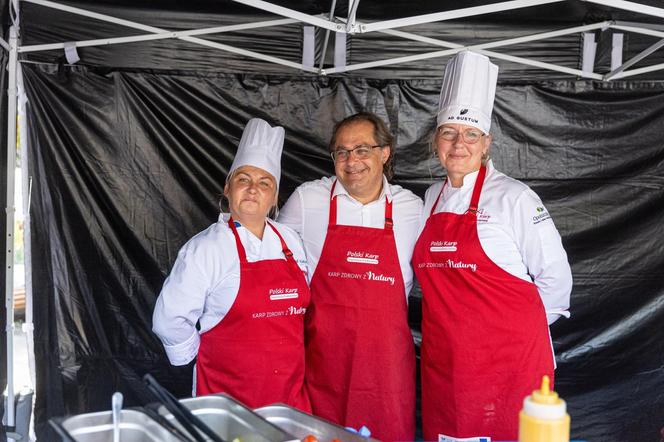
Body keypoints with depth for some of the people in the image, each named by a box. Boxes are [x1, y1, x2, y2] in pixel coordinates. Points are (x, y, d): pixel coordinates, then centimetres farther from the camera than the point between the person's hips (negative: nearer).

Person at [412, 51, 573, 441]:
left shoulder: (513, 197, -9)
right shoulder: (432, 199, 9)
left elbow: (555, 276, -5)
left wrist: (519, 328, 4)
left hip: (507, 359, -5)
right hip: (442, 360, 6)